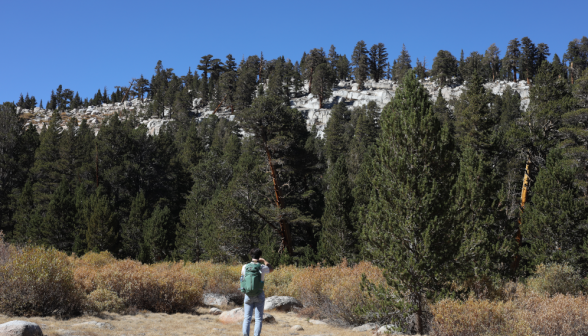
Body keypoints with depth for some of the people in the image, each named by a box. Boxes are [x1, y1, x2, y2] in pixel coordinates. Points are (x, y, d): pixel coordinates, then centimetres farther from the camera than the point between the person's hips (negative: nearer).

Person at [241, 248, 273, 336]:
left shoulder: (245, 267, -3)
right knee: (258, 318, 3)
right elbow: (271, 269, 14)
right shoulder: (262, 267, -8)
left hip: (248, 295, 2)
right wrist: (264, 261, 24)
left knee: (247, 318, 6)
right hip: (259, 296, -2)